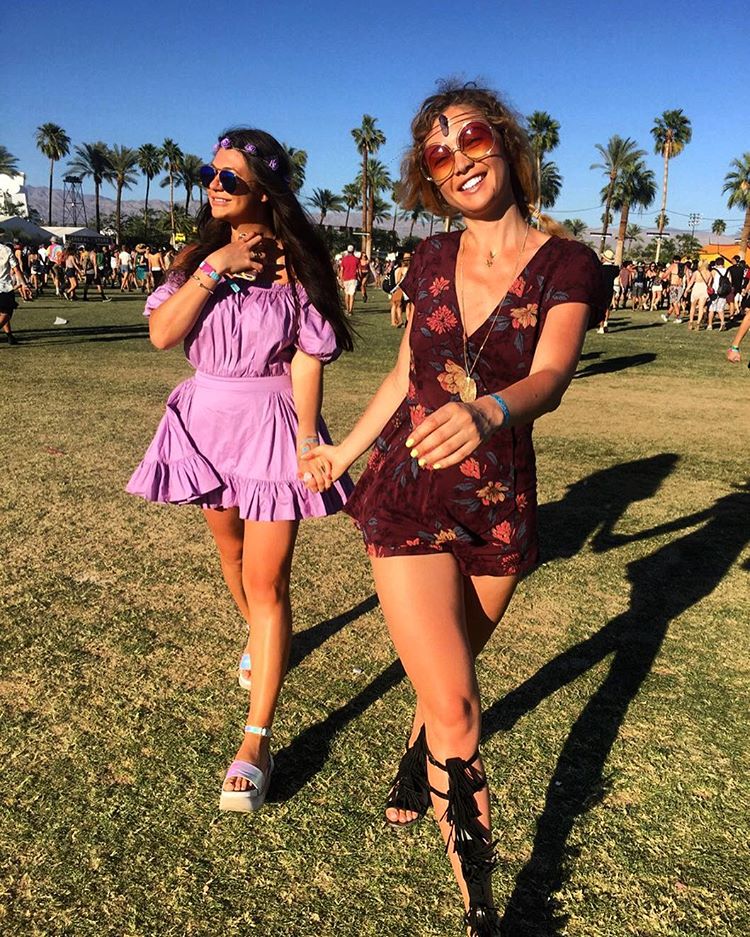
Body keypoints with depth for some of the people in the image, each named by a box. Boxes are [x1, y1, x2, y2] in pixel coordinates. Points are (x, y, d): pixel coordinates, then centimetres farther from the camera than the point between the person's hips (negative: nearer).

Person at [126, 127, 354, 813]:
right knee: (231, 549, 22)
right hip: (207, 417, 5)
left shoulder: (295, 261, -7)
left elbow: (307, 359, -10)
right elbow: (162, 333, -9)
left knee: (267, 580, -7)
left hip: (271, 421, -5)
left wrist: (307, 439, -16)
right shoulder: (197, 255, 4)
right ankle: (258, 638, 53)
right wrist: (215, 267, -16)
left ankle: (256, 742, -2)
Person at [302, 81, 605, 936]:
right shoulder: (432, 260, 3)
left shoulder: (566, 266, -6)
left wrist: (487, 411, -46)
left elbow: (550, 374, -24)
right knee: (455, 704, -6)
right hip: (406, 495, 1)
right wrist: (347, 449, 24)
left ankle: (414, 774, 52)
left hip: (498, 507, 0)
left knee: (448, 673, 20)